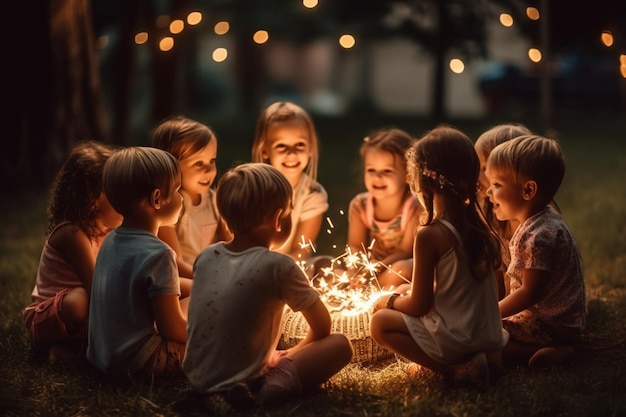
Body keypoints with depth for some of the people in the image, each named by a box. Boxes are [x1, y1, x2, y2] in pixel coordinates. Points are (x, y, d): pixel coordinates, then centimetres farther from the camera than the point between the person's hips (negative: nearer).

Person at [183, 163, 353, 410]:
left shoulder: (206, 257, 2)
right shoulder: (278, 266, -14)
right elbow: (322, 327, -1)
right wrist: (291, 354, 18)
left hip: (198, 381, 7)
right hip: (244, 389, -7)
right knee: (340, 344, 1)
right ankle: (272, 389, -2)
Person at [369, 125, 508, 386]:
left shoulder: (430, 235, -20)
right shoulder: (475, 223, 3)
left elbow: (419, 305, -14)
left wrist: (389, 301, 6)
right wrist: (405, 294, 21)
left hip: (457, 339, -8)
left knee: (380, 322, 2)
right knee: (403, 290, 23)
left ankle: (453, 369, -7)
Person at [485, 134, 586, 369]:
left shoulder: (539, 236, -25)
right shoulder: (545, 220, 7)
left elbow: (530, 292, -24)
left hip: (550, 324, -11)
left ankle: (550, 352, -16)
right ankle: (554, 347, 8)